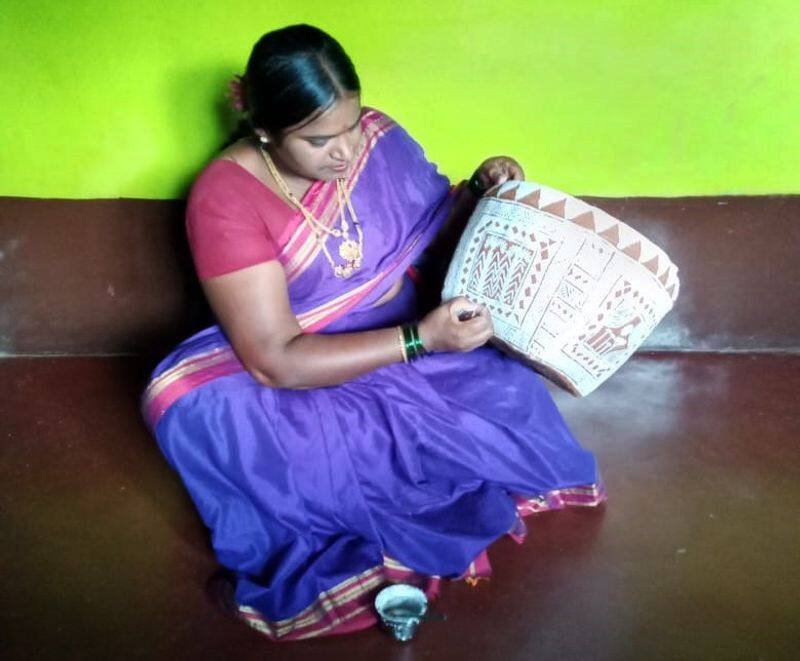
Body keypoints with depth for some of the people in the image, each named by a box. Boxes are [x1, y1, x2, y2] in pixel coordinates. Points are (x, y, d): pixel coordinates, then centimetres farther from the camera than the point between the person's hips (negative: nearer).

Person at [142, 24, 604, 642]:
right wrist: (420, 339, -31)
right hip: (302, 379, -3)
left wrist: (480, 190, -15)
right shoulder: (225, 198, -21)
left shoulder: (377, 139, -8)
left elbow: (435, 240, 7)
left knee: (510, 395, -22)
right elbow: (278, 362, -25)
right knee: (186, 401, -33)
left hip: (404, 346, 3)